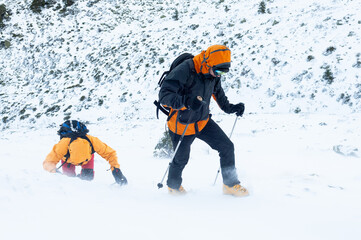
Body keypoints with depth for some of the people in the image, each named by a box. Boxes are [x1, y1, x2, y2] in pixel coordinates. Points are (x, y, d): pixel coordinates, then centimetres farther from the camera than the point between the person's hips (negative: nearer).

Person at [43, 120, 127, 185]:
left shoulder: (93, 141, -45)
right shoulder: (63, 145, -48)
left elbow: (110, 153, -30)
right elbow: (48, 163, -41)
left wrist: (116, 170, -42)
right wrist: (55, 170, -63)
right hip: (67, 156, 0)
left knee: (88, 175, -20)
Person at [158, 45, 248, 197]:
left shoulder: (214, 75, -7)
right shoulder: (184, 71, -29)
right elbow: (164, 95, -34)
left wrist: (229, 108, 5)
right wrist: (186, 102, -50)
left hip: (203, 121, 5)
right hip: (182, 125, -5)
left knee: (227, 147, -2)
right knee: (181, 159, 13)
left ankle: (231, 184, 14)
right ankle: (173, 185, 43)